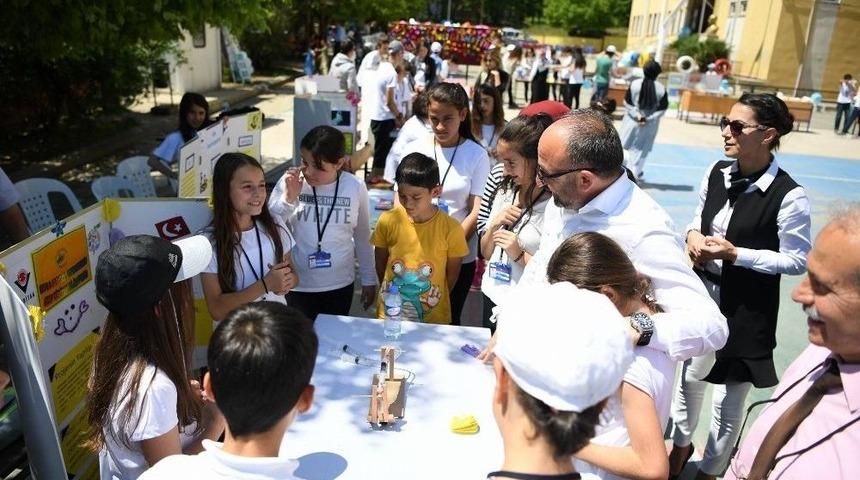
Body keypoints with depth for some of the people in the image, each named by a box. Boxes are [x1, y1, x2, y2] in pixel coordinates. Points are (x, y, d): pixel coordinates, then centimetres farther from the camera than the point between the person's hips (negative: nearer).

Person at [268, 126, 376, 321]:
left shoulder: (355, 187, -8)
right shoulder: (290, 182, -12)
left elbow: (362, 237, 5)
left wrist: (369, 280, 10)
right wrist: (288, 199, -23)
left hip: (340, 285, 2)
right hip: (296, 286, -1)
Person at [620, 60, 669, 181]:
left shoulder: (634, 84, -11)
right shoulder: (661, 89, -10)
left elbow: (627, 103, -9)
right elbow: (662, 109, -8)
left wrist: (636, 115, -9)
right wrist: (649, 118, -8)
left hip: (632, 121, -1)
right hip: (650, 125, 1)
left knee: (624, 145, 14)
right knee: (641, 149, 14)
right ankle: (635, 171, 18)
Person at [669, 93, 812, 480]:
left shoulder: (788, 196, -20)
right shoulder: (717, 173, -2)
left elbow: (797, 261, -14)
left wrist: (735, 254, -22)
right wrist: (692, 235, -10)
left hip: (746, 312, -5)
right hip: (701, 296, 6)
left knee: (729, 398, 11)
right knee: (689, 376, 22)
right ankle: (681, 444, 49)